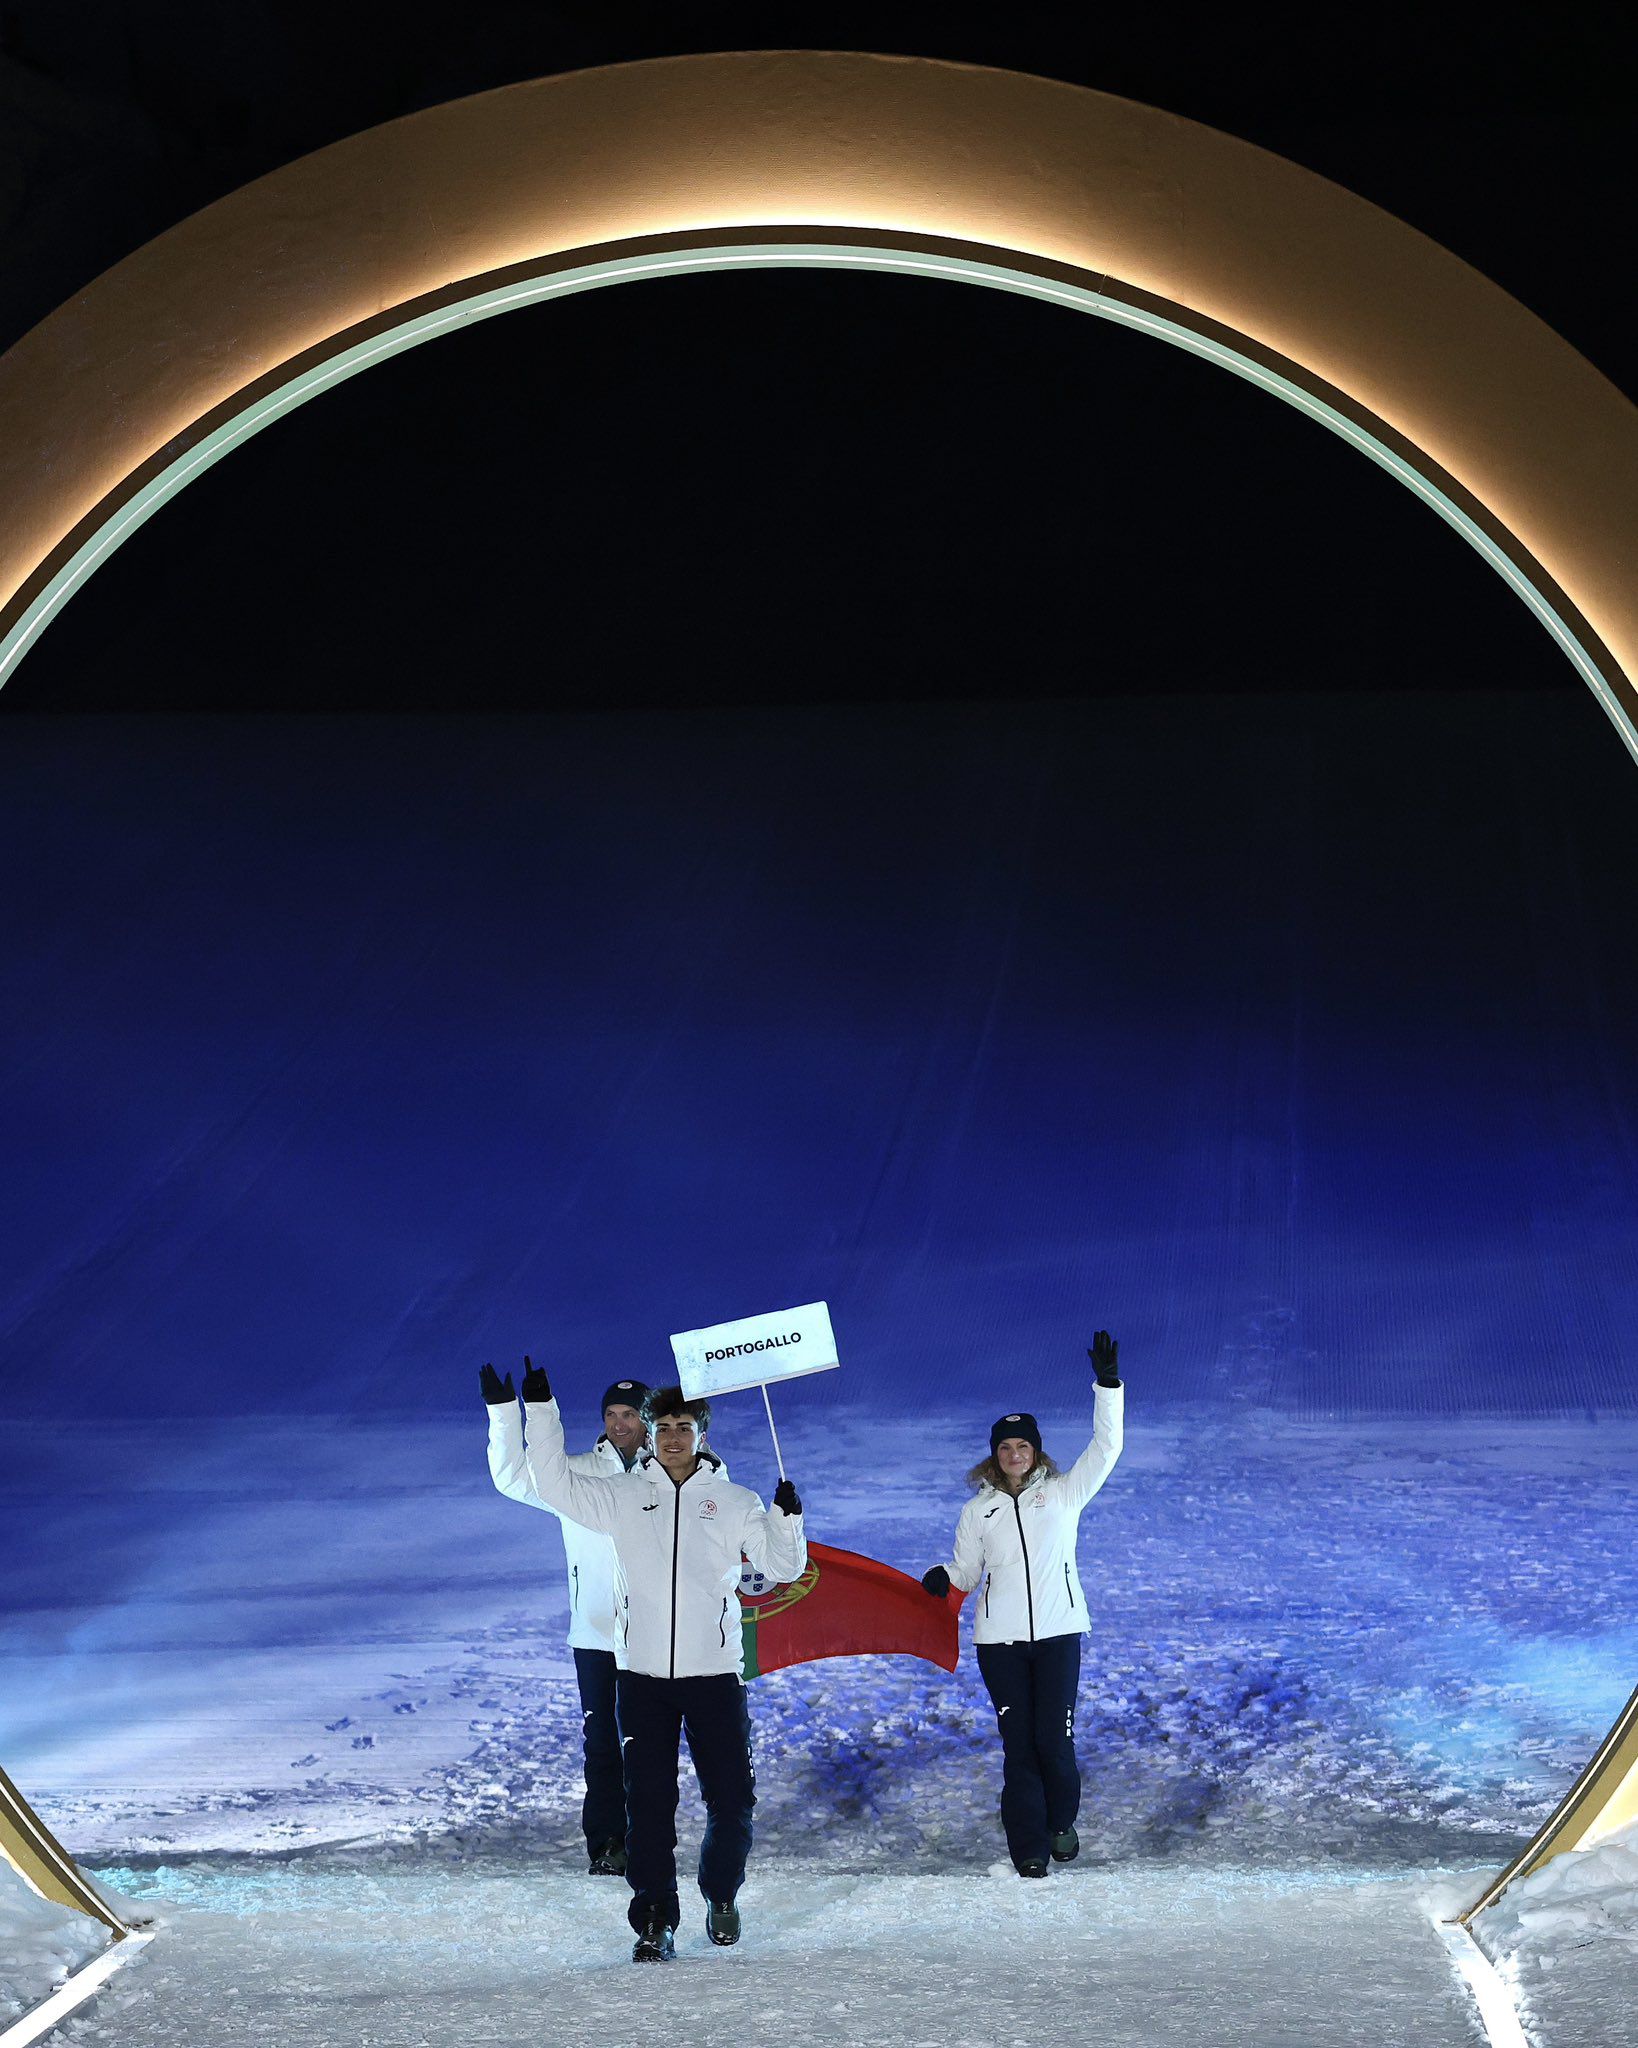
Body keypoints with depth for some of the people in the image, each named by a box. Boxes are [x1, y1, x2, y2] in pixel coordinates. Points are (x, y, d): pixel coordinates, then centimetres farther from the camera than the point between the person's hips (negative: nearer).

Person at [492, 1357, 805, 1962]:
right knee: (648, 1803, -1)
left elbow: (782, 1567, 8)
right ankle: (654, 1922, 6)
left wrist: (787, 1517, -10)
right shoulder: (623, 1496, 8)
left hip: (714, 1673, 0)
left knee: (731, 1799, 3)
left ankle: (721, 1894, 28)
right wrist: (540, 1409, 0)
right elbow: (554, 1483, 6)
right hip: (642, 1674, 0)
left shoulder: (734, 1503, 7)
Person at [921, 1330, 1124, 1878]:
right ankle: (1028, 1845, 6)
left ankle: (1061, 1822, 20)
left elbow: (1106, 1447, -1)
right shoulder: (978, 1510, 11)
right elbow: (967, 1570, 14)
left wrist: (1108, 1385, -9)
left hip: (1059, 1631, -1)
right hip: (1000, 1638, 1)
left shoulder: (1063, 1493, 6)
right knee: (1018, 1742, 0)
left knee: (1055, 1739, -4)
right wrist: (944, 1579, -9)